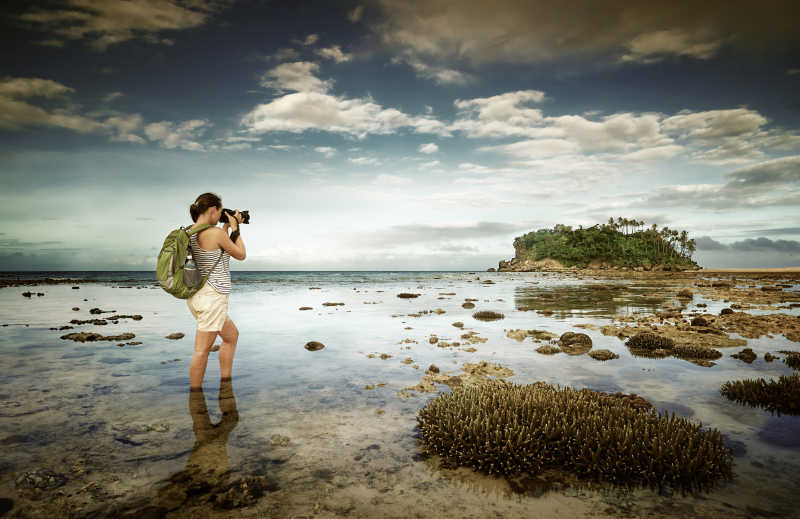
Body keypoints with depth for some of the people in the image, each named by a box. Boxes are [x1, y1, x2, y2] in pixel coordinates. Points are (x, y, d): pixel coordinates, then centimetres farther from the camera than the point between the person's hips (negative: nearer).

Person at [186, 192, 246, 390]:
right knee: (202, 349, -1)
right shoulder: (216, 232, -16)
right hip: (212, 296, -10)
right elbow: (241, 255, -2)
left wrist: (227, 227, 21)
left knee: (232, 334, 22)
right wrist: (235, 228, 7)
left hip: (197, 294, 10)